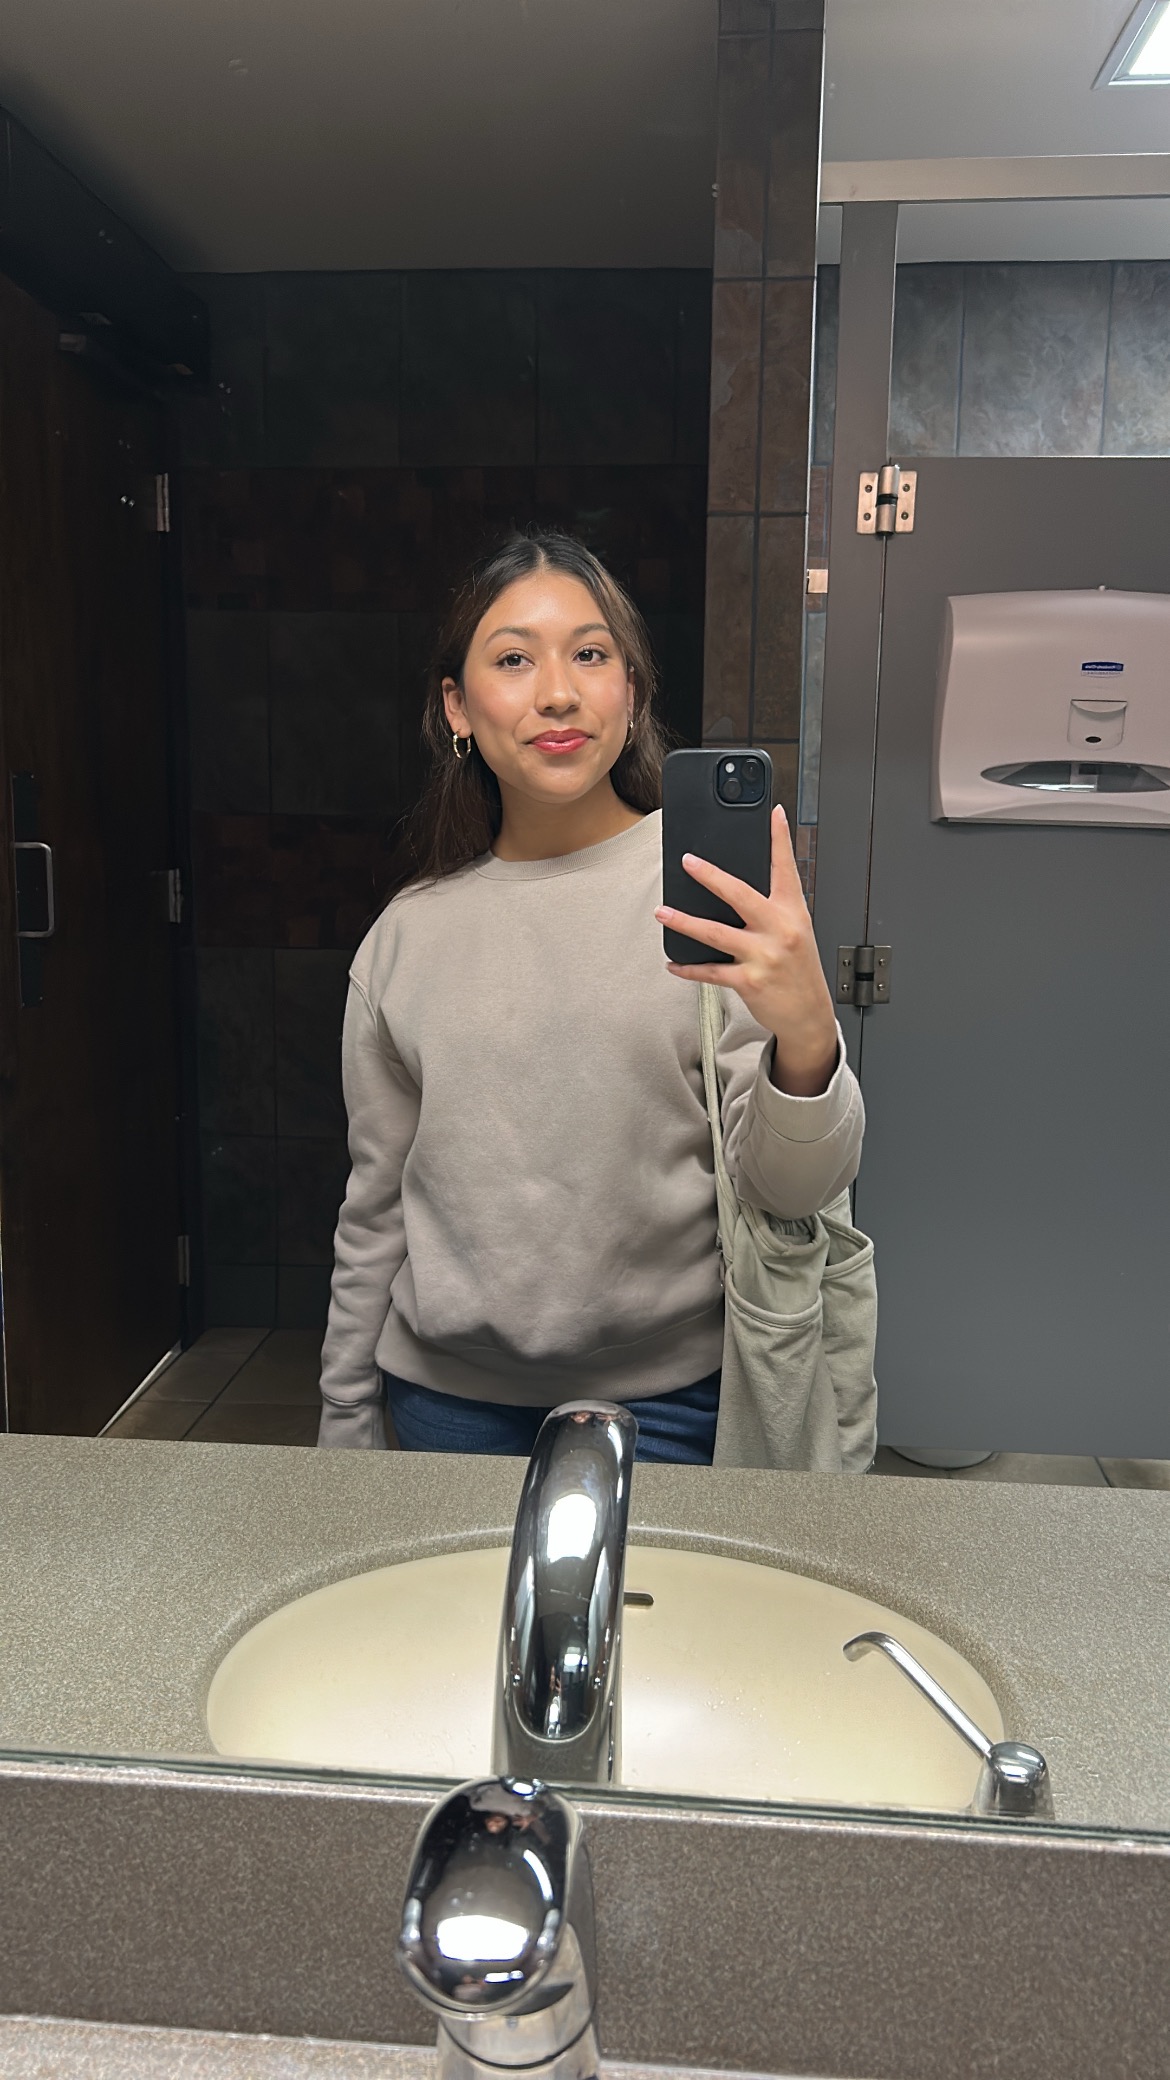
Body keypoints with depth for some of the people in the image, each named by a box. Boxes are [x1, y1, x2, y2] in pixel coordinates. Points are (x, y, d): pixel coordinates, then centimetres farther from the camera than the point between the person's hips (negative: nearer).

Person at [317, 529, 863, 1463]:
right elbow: (375, 1209, 7)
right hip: (449, 1395, 3)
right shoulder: (409, 936, -1)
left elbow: (791, 1191, -13)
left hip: (665, 1394, -2)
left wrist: (806, 1037, -33)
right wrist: (345, 1422, 12)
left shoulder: (719, 887, -10)